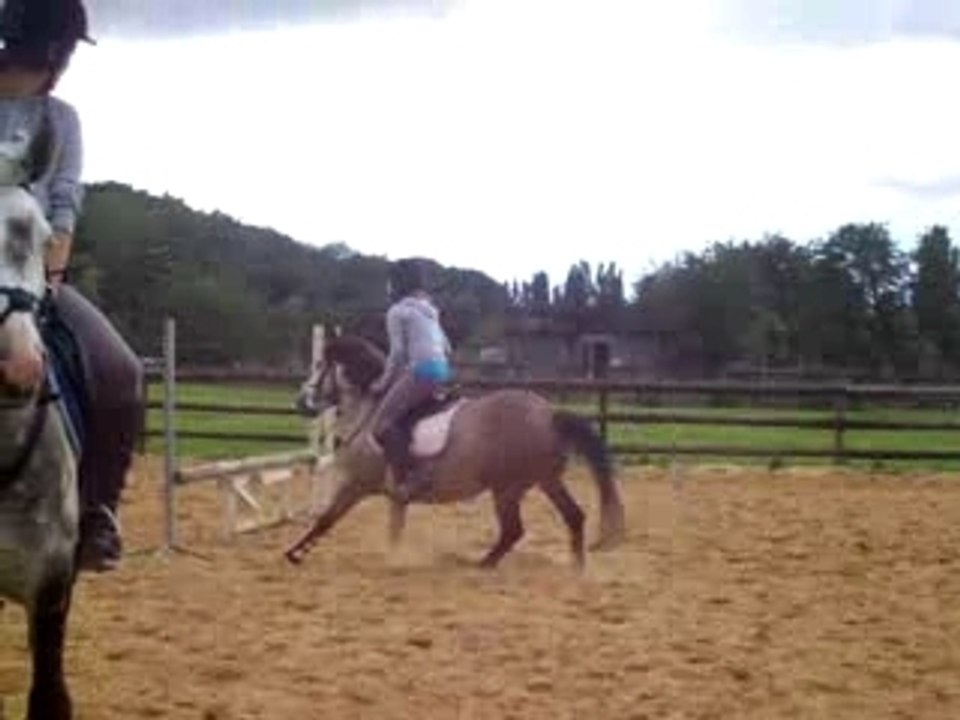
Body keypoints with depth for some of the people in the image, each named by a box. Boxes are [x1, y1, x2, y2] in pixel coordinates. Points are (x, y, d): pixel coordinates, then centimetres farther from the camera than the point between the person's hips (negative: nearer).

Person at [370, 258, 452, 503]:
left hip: (422, 370, -10)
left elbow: (398, 353, -8)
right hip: (441, 367, 10)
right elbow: (446, 346, 22)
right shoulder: (428, 308, 22)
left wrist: (383, 382, 3)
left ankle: (405, 480, -24)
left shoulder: (397, 311, -2)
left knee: (383, 423, -14)